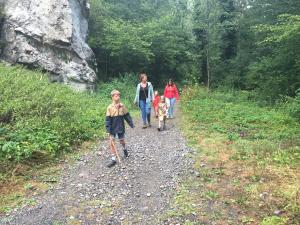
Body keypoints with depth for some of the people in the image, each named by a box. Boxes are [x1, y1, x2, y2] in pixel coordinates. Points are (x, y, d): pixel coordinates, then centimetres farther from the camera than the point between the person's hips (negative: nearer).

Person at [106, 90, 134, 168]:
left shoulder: (122, 106, -4)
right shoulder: (110, 107, -10)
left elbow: (127, 116, 4)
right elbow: (108, 119, -9)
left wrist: (131, 124, 4)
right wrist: (108, 130, -13)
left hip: (121, 127, 1)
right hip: (113, 128, -1)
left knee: (122, 141, 17)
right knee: (111, 143, -4)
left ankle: (125, 149, 50)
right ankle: (113, 160, 6)